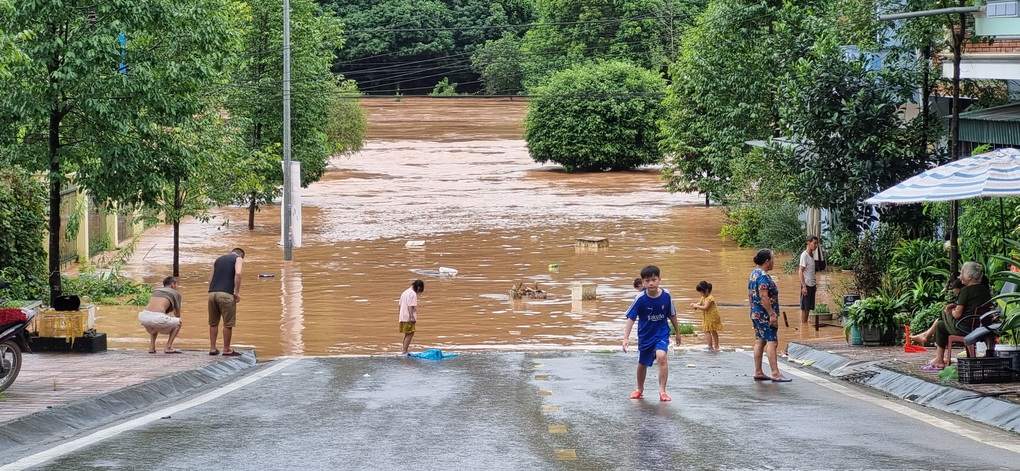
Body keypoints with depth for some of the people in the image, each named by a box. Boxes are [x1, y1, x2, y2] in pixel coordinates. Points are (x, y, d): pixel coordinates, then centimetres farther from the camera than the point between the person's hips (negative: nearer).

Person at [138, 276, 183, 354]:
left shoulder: (156, 290, 30)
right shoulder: (176, 293, 17)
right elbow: (177, 314, 26)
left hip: (143, 317, 5)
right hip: (157, 317, -5)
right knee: (178, 322, 22)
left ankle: (151, 347, 21)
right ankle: (168, 347, 10)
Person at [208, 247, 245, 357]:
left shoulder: (218, 259, 26)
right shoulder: (238, 259, 9)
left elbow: (210, 278, 20)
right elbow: (238, 274, -11)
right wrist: (237, 292, -9)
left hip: (212, 293, 6)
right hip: (226, 294, -6)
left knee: (213, 323, 14)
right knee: (228, 323, 2)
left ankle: (212, 348, 15)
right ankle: (226, 349, 5)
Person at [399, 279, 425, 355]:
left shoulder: (405, 292, 17)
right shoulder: (413, 294, -12)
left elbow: (400, 305, 21)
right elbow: (410, 306, -20)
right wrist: (412, 317, -21)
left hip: (403, 317, 9)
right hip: (408, 318, -9)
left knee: (407, 334, 16)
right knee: (410, 334, -7)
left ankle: (403, 350, 16)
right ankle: (404, 351, -12)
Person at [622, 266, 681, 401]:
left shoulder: (666, 296, -14)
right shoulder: (640, 299, -18)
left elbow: (672, 315, 2)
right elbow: (631, 318, -16)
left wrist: (677, 333, 13)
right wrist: (626, 338, -26)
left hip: (662, 334, -1)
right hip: (645, 335, 1)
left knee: (661, 356, -27)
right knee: (642, 364, 17)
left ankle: (662, 391, -23)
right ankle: (640, 389, 43)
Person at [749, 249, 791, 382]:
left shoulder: (753, 274, 13)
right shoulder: (764, 276, -18)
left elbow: (750, 295, 18)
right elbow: (764, 297, -24)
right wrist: (772, 314, -23)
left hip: (755, 314, 10)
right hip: (765, 315, -10)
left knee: (759, 341, 11)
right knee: (772, 342, -9)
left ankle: (758, 372, 12)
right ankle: (775, 374, -12)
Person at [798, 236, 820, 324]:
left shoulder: (812, 254, 10)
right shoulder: (804, 255, -14)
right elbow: (800, 272, -16)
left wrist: (815, 284, 15)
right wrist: (804, 286, -19)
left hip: (812, 285, 8)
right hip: (806, 284, -8)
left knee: (809, 307, 11)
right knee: (804, 307, -2)